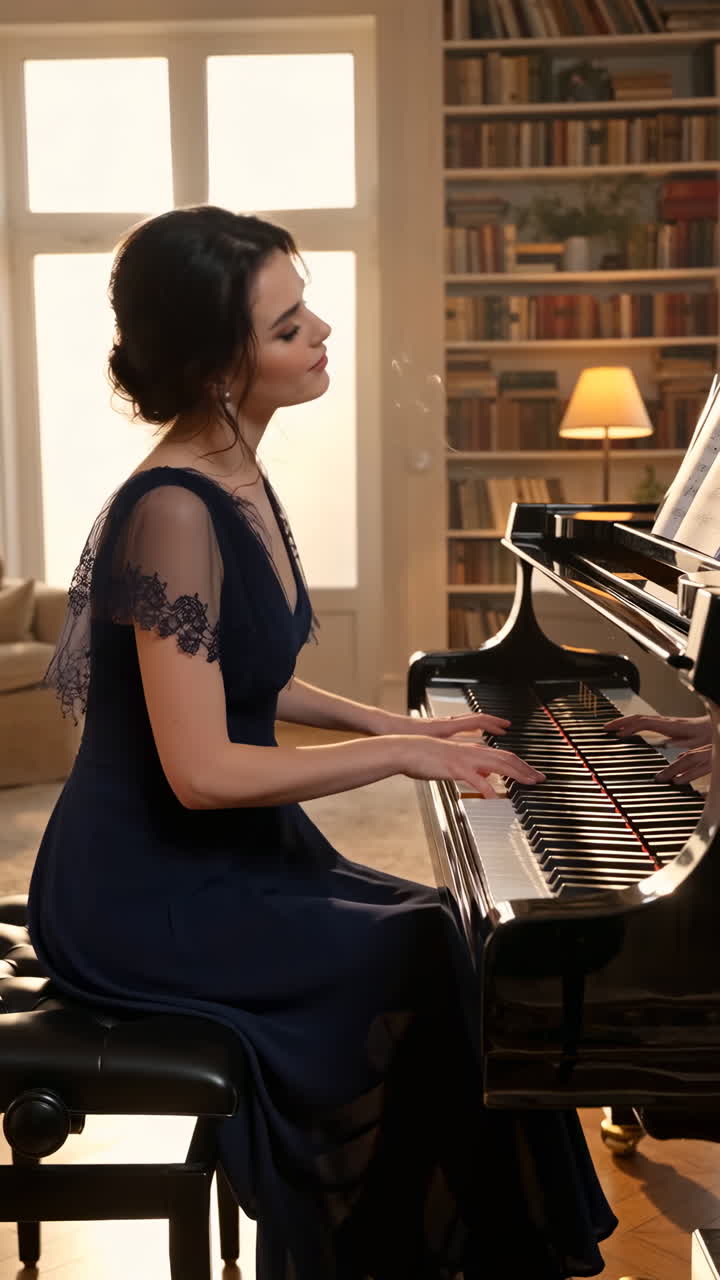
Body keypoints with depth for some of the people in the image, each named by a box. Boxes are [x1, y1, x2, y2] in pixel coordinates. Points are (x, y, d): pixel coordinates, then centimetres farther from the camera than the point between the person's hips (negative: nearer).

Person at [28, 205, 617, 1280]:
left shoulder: (237, 477, 5)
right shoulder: (173, 513, -24)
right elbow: (201, 770, -28)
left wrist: (387, 723, 7)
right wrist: (397, 752, -20)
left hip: (232, 854, 9)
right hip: (146, 897, -9)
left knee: (463, 939, 3)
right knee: (428, 973, -13)